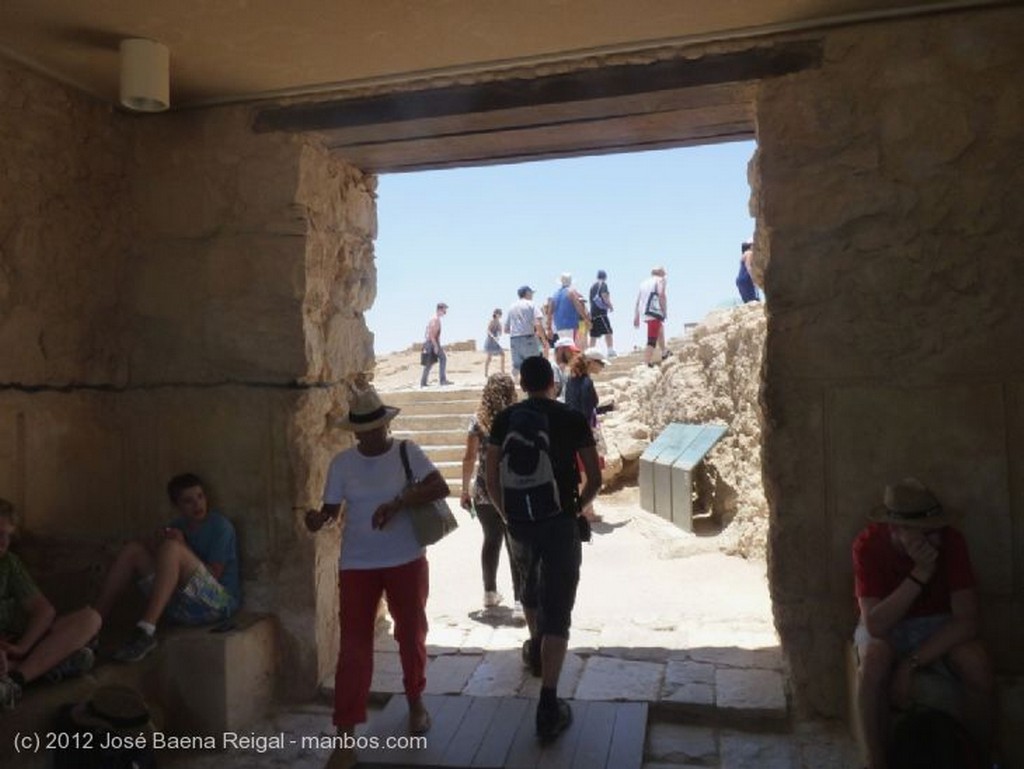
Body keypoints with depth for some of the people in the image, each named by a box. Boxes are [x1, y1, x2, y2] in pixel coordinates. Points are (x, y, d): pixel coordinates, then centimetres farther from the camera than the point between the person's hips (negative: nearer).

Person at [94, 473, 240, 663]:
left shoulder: (220, 525, -2)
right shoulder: (178, 526, 16)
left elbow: (213, 575, -9)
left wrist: (183, 548, -12)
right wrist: (157, 540, -11)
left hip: (219, 603, -7)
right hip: (179, 608, 7)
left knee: (172, 547, -28)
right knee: (133, 550, -1)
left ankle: (146, 631, -37)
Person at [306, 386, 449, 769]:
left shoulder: (407, 451, -7)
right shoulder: (342, 462, -2)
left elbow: (441, 488, -18)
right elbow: (332, 507, -1)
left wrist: (397, 503, -29)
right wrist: (318, 519, -24)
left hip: (407, 562, 0)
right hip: (357, 565, 0)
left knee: (411, 636, 15)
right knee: (353, 647, -1)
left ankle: (415, 702, 40)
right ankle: (345, 735, 7)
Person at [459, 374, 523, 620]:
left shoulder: (478, 421, -3)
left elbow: (469, 459, -2)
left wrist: (465, 490, 7)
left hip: (484, 491, 2)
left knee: (491, 540, 19)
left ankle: (490, 593, 30)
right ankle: (519, 601, -8)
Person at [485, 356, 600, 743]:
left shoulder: (504, 419, 2)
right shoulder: (572, 419, -4)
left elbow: (491, 479, 2)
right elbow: (594, 479, -3)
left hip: (519, 523, 3)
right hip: (559, 523, -3)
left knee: (531, 583, 30)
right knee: (557, 609, 0)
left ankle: (535, 650, 52)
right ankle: (548, 706, -5)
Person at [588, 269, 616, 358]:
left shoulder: (593, 286, 20)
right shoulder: (603, 284, -2)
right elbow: (604, 296, -15)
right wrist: (610, 306, -3)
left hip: (593, 313, 8)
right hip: (601, 313, -8)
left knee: (593, 336, 9)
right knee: (608, 332, -11)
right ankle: (611, 352, -20)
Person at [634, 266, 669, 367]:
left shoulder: (644, 282, 23)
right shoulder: (660, 280, 4)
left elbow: (638, 300, 20)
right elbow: (661, 294, -14)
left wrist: (636, 317, 21)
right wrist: (665, 311, -10)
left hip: (643, 312, 8)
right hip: (654, 311, -8)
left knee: (660, 330, 32)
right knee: (652, 340, -12)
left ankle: (664, 353, 50)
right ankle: (646, 363, -23)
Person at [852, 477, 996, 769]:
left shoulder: (951, 540, -22)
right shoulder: (869, 544, -26)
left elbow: (967, 620, -21)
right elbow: (874, 625, -32)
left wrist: (911, 664, -28)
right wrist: (920, 574, -40)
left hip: (938, 623, 2)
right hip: (885, 625, -2)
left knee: (978, 666, -28)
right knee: (873, 662, -34)